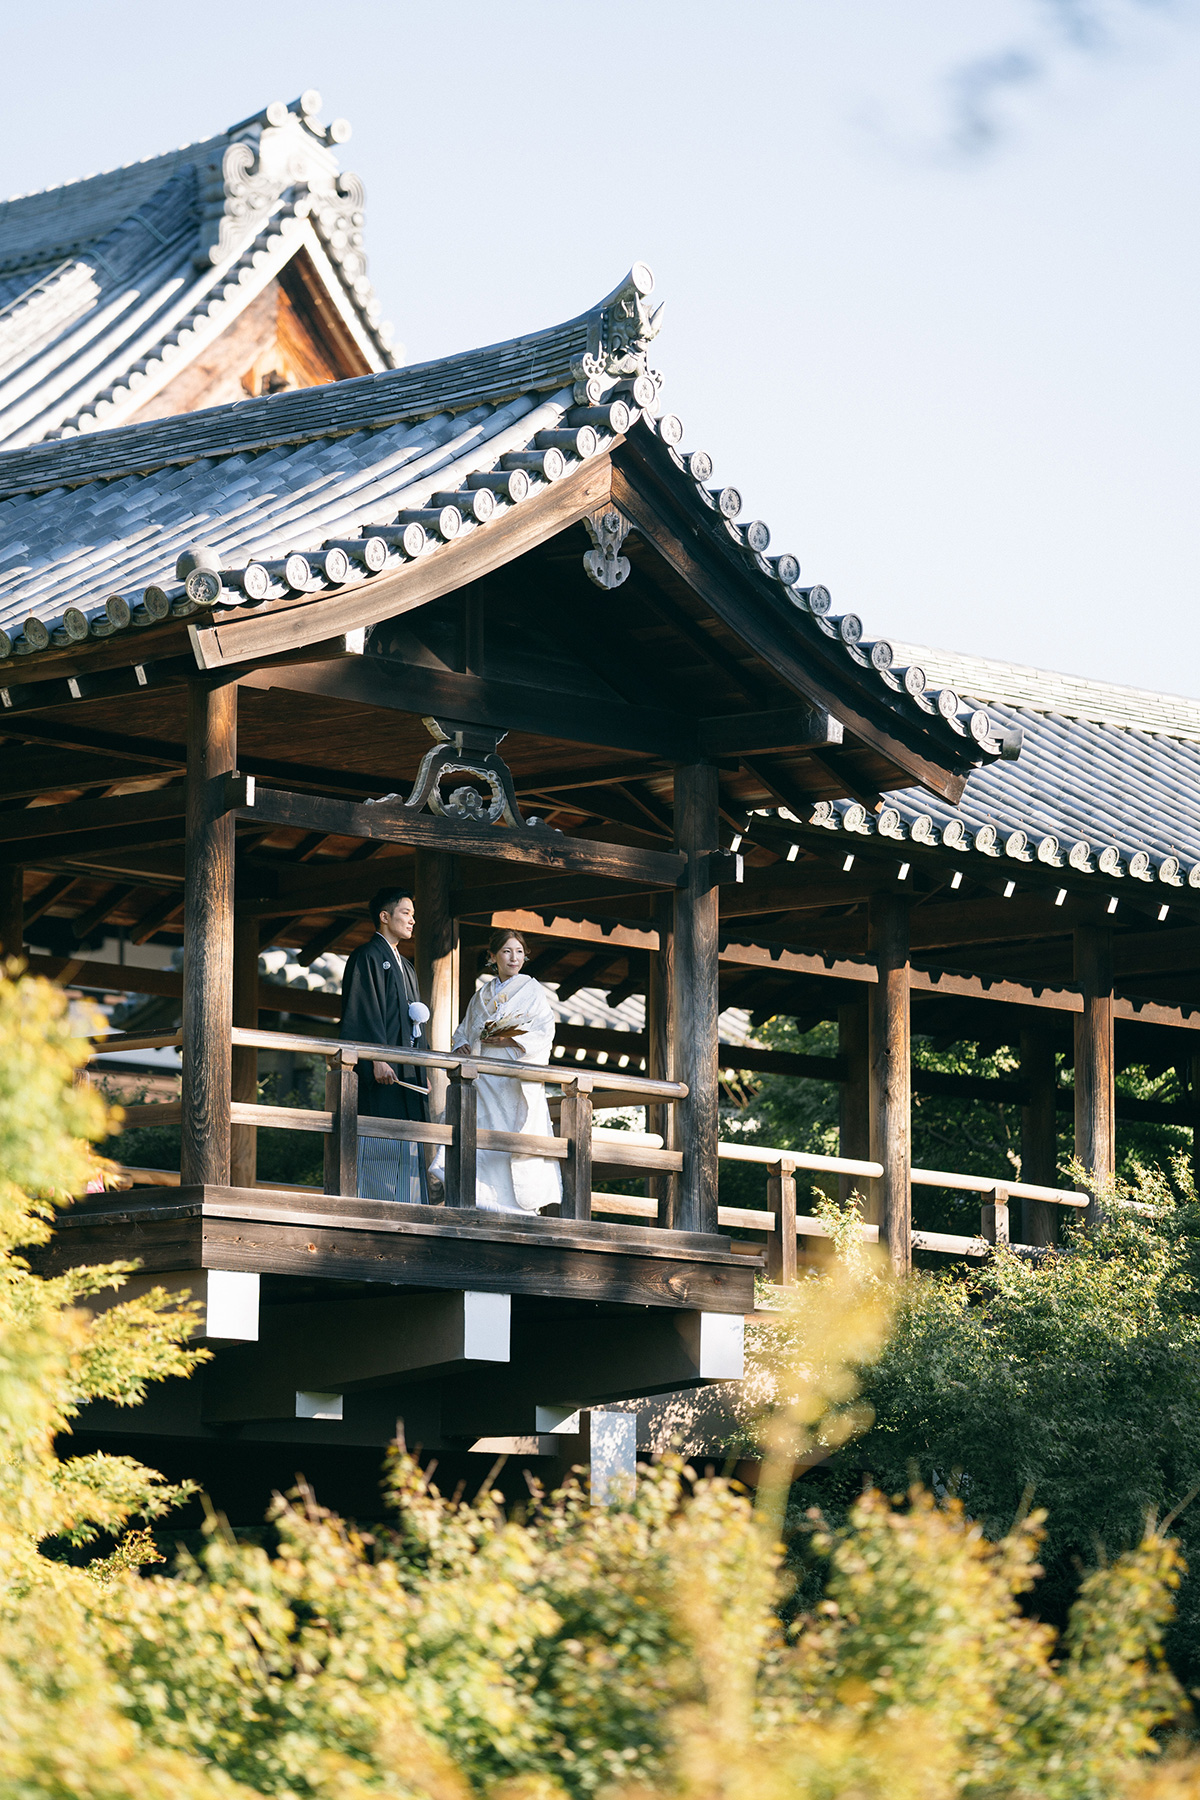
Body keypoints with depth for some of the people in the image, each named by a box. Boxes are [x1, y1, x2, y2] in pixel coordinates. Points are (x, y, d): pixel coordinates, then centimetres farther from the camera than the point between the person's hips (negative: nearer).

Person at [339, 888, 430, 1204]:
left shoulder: (406, 967, 25)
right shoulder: (367, 956, -2)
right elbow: (362, 1012, -13)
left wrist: (422, 1069, 16)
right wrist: (377, 1059, -22)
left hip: (407, 1069, 9)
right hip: (381, 1071, -9)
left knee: (407, 1150, 3)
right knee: (380, 1145, -13)